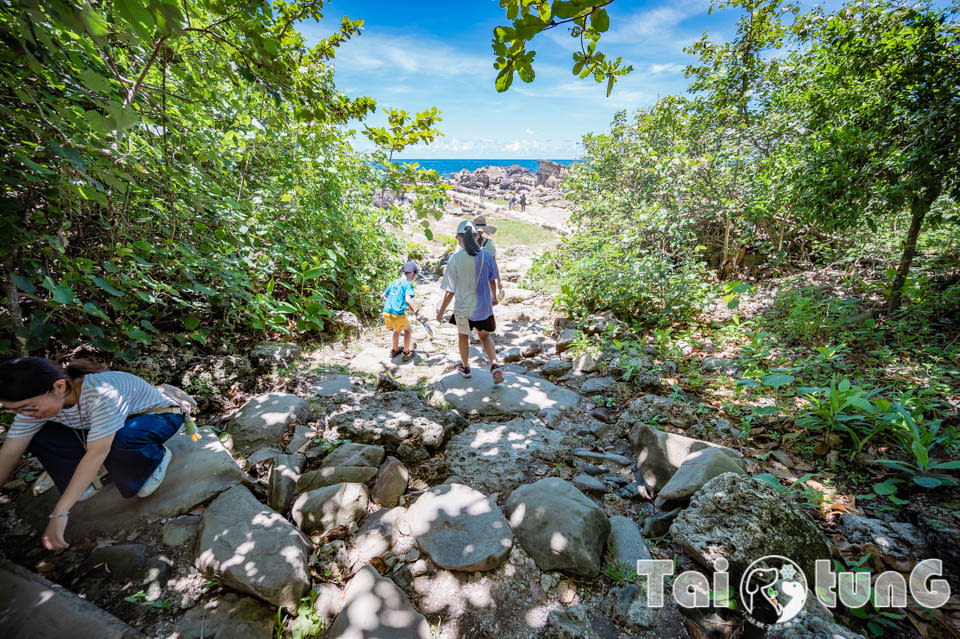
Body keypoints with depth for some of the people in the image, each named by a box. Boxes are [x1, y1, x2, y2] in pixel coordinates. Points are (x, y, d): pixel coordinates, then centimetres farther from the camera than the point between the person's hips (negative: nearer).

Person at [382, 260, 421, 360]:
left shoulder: (394, 282, 14)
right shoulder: (408, 284, -7)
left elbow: (383, 296, 22)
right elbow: (408, 300, -21)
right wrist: (416, 312, -18)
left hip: (386, 311, 7)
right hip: (398, 314, -7)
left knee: (397, 330, 30)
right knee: (407, 330, 18)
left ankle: (395, 350, 44)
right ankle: (406, 353, 24)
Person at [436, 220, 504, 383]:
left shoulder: (455, 258, -18)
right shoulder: (486, 255, -8)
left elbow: (450, 291, -15)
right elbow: (492, 280, 6)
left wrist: (441, 311, -2)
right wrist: (494, 297, 25)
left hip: (463, 307, -2)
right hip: (484, 306, 2)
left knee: (463, 336, 22)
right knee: (485, 335, 23)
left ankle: (465, 367, 40)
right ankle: (495, 365, 5)